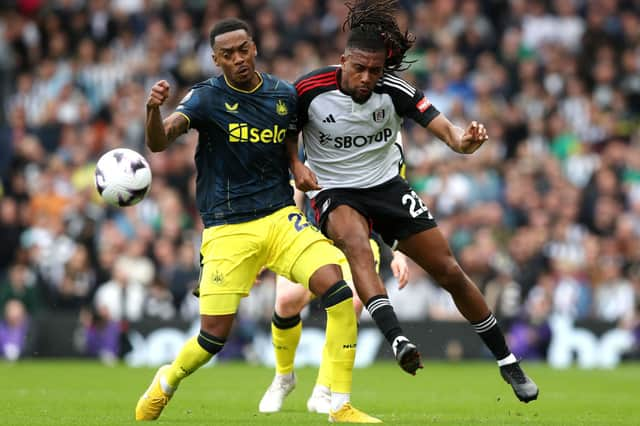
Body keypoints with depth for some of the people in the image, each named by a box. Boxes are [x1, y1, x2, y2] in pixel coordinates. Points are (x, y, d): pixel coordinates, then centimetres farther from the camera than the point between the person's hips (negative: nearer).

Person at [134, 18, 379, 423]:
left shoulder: (285, 96, 5)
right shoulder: (207, 97, -7)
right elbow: (159, 142, -21)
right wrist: (154, 109, -42)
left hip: (281, 218, 3)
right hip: (227, 229, -3)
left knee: (336, 286, -20)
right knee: (214, 336, -7)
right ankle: (167, 381, 28)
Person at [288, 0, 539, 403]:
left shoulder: (393, 90, -16)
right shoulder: (310, 89, -16)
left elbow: (441, 126, -26)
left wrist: (462, 139, -48)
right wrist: (296, 165, -17)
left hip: (387, 185, 2)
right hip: (334, 191, -2)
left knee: (450, 272, 1)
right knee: (355, 239, -38)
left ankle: (507, 361, 17)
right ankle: (396, 339, -50)